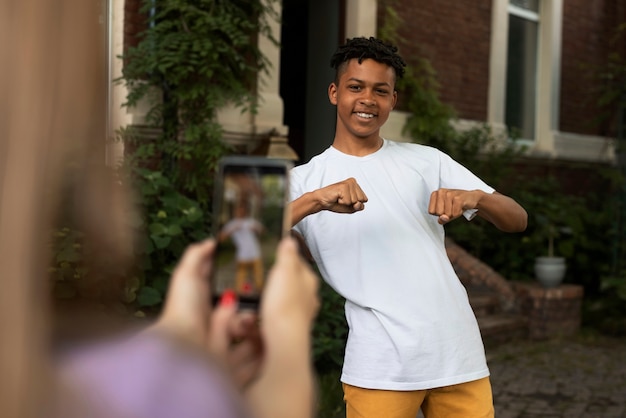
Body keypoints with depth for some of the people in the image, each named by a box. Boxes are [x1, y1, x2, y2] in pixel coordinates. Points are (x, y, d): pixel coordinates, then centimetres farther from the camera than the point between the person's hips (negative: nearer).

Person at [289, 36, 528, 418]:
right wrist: (314, 200, -26)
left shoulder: (427, 161, 10)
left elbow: (518, 220, 6)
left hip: (460, 355, 2)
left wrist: (475, 197, -16)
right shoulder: (305, 180, 4)